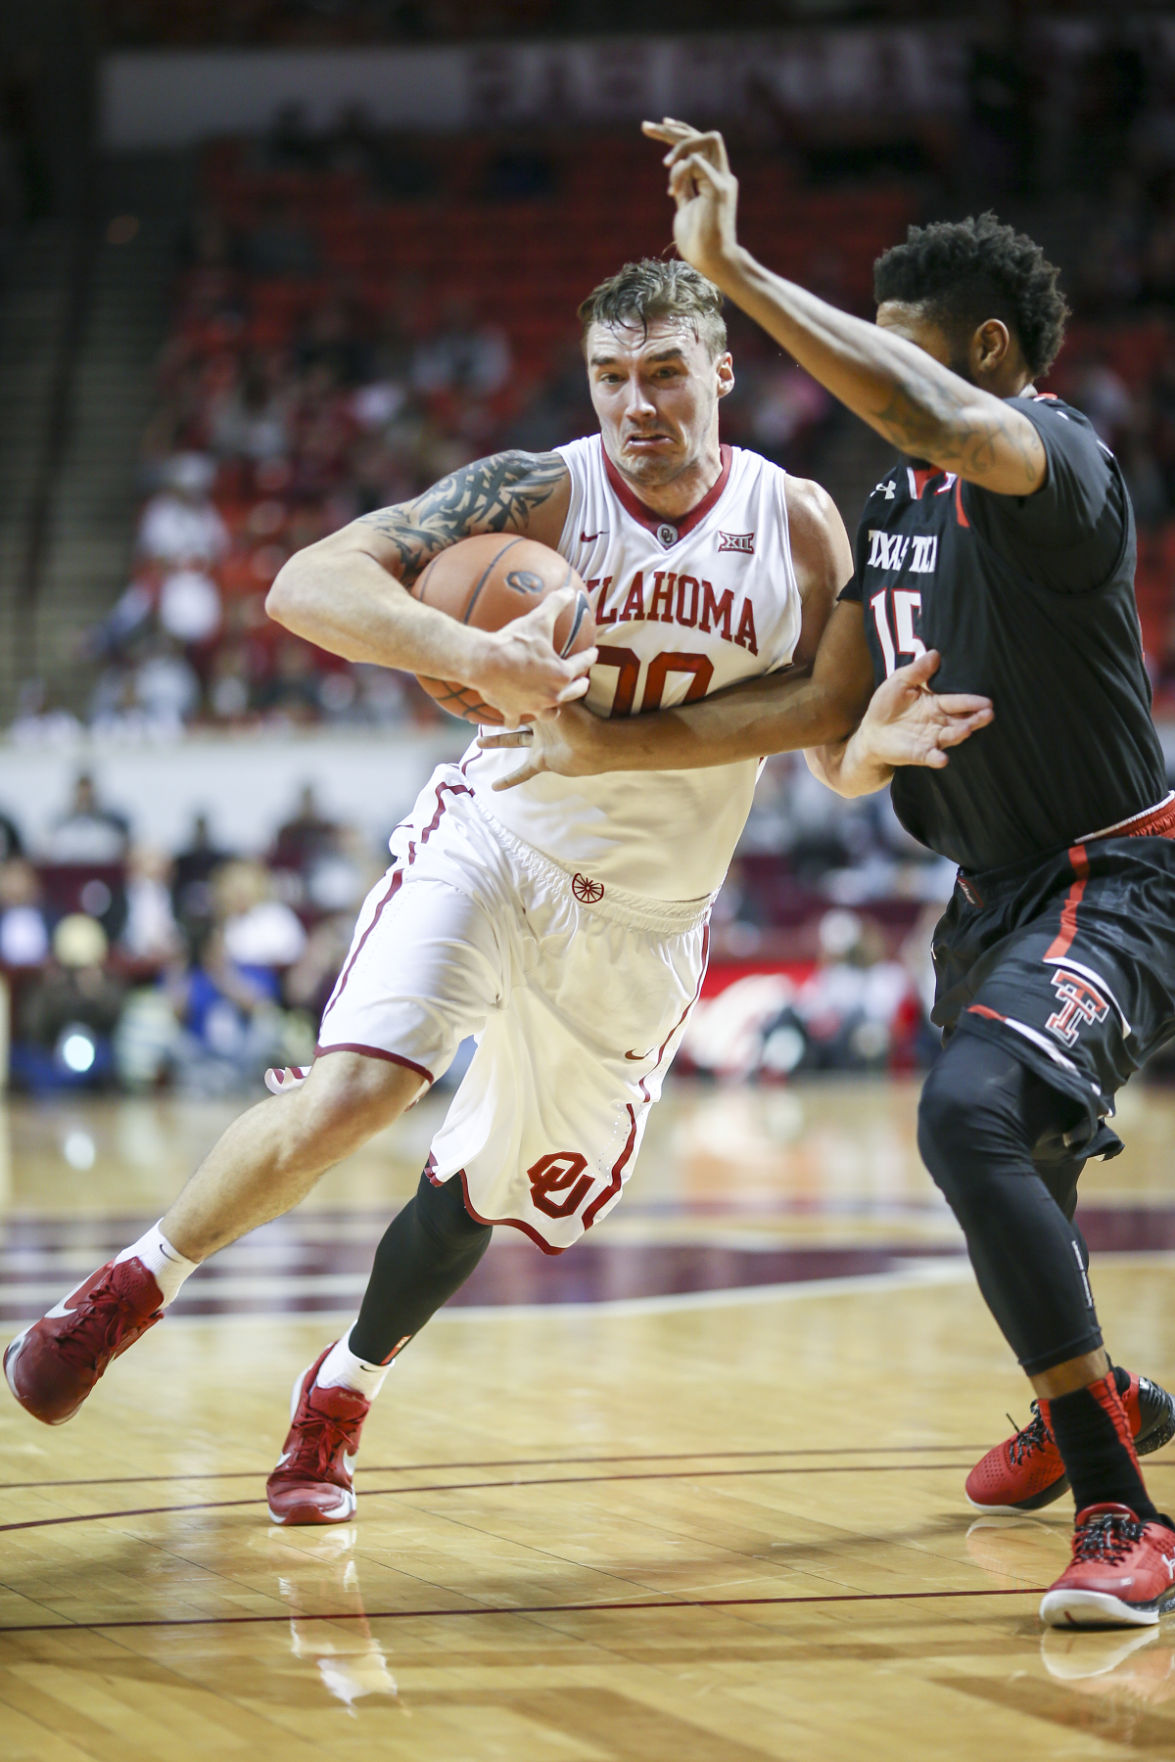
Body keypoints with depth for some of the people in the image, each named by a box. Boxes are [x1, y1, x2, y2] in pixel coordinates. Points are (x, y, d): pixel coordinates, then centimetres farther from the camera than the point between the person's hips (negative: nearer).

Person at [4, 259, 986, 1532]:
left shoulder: (795, 524, -6)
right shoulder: (538, 494, -16)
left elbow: (836, 721, 1)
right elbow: (306, 584, -25)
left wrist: (875, 736, -24)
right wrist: (472, 654, -41)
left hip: (642, 924, 3)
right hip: (491, 851, -3)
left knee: (489, 1186, 11)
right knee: (350, 1093, -25)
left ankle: (340, 1392, 36)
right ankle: (131, 1288, -3)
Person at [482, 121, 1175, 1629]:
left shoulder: (1049, 455, -19)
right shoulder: (894, 501, 9)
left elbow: (938, 421, -44)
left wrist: (733, 270, -45)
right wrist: (608, 743, 1)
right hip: (992, 888, 10)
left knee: (974, 1114, -33)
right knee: (992, 1165, 26)